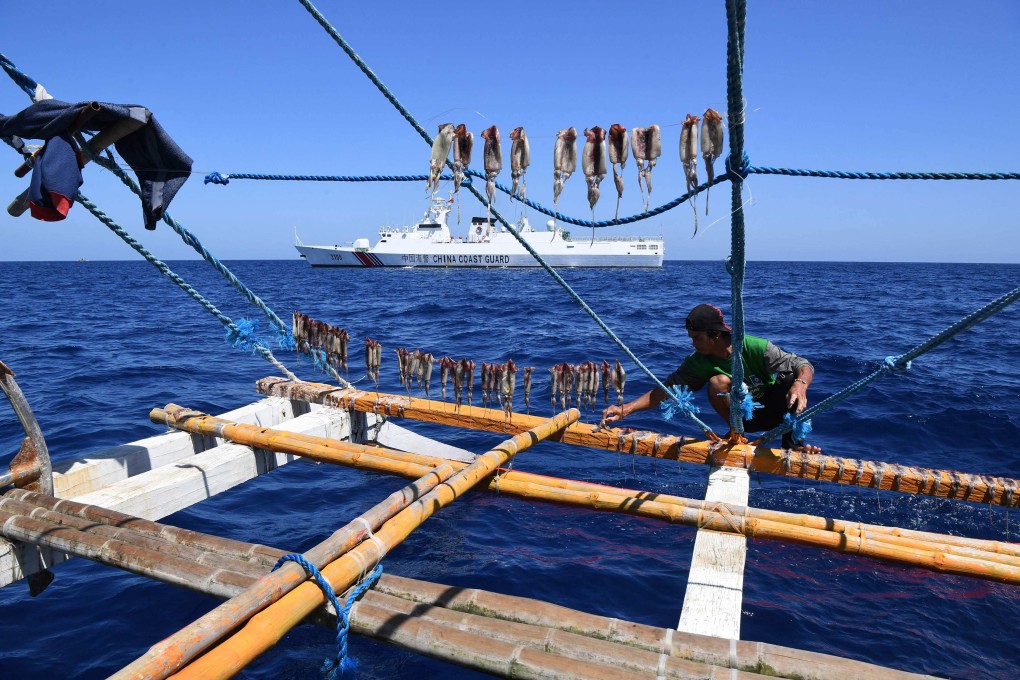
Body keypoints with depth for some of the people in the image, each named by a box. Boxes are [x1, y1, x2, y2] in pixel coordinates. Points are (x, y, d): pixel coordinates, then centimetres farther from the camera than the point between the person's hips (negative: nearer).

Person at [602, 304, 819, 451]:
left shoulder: (756, 348, -24)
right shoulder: (699, 361, -16)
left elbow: (804, 366, -23)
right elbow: (667, 388, -18)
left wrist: (800, 384, -47)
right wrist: (625, 409, -28)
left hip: (776, 409, -1)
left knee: (794, 379, -32)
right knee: (717, 381, -28)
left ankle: (791, 441, -15)